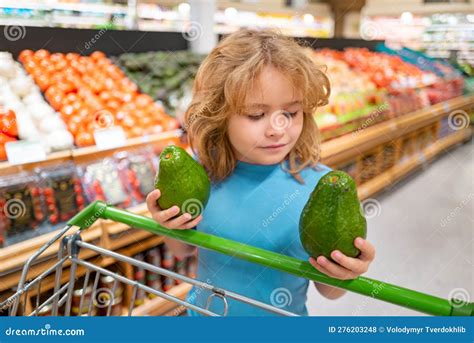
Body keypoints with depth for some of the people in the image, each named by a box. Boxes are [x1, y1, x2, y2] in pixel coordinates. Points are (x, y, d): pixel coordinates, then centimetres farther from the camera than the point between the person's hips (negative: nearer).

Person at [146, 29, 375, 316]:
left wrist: (345, 273, -31)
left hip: (282, 315, -1)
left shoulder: (322, 185, -23)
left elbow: (327, 289, -11)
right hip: (202, 310, 2)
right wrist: (171, 226, -20)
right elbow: (184, 250, 0)